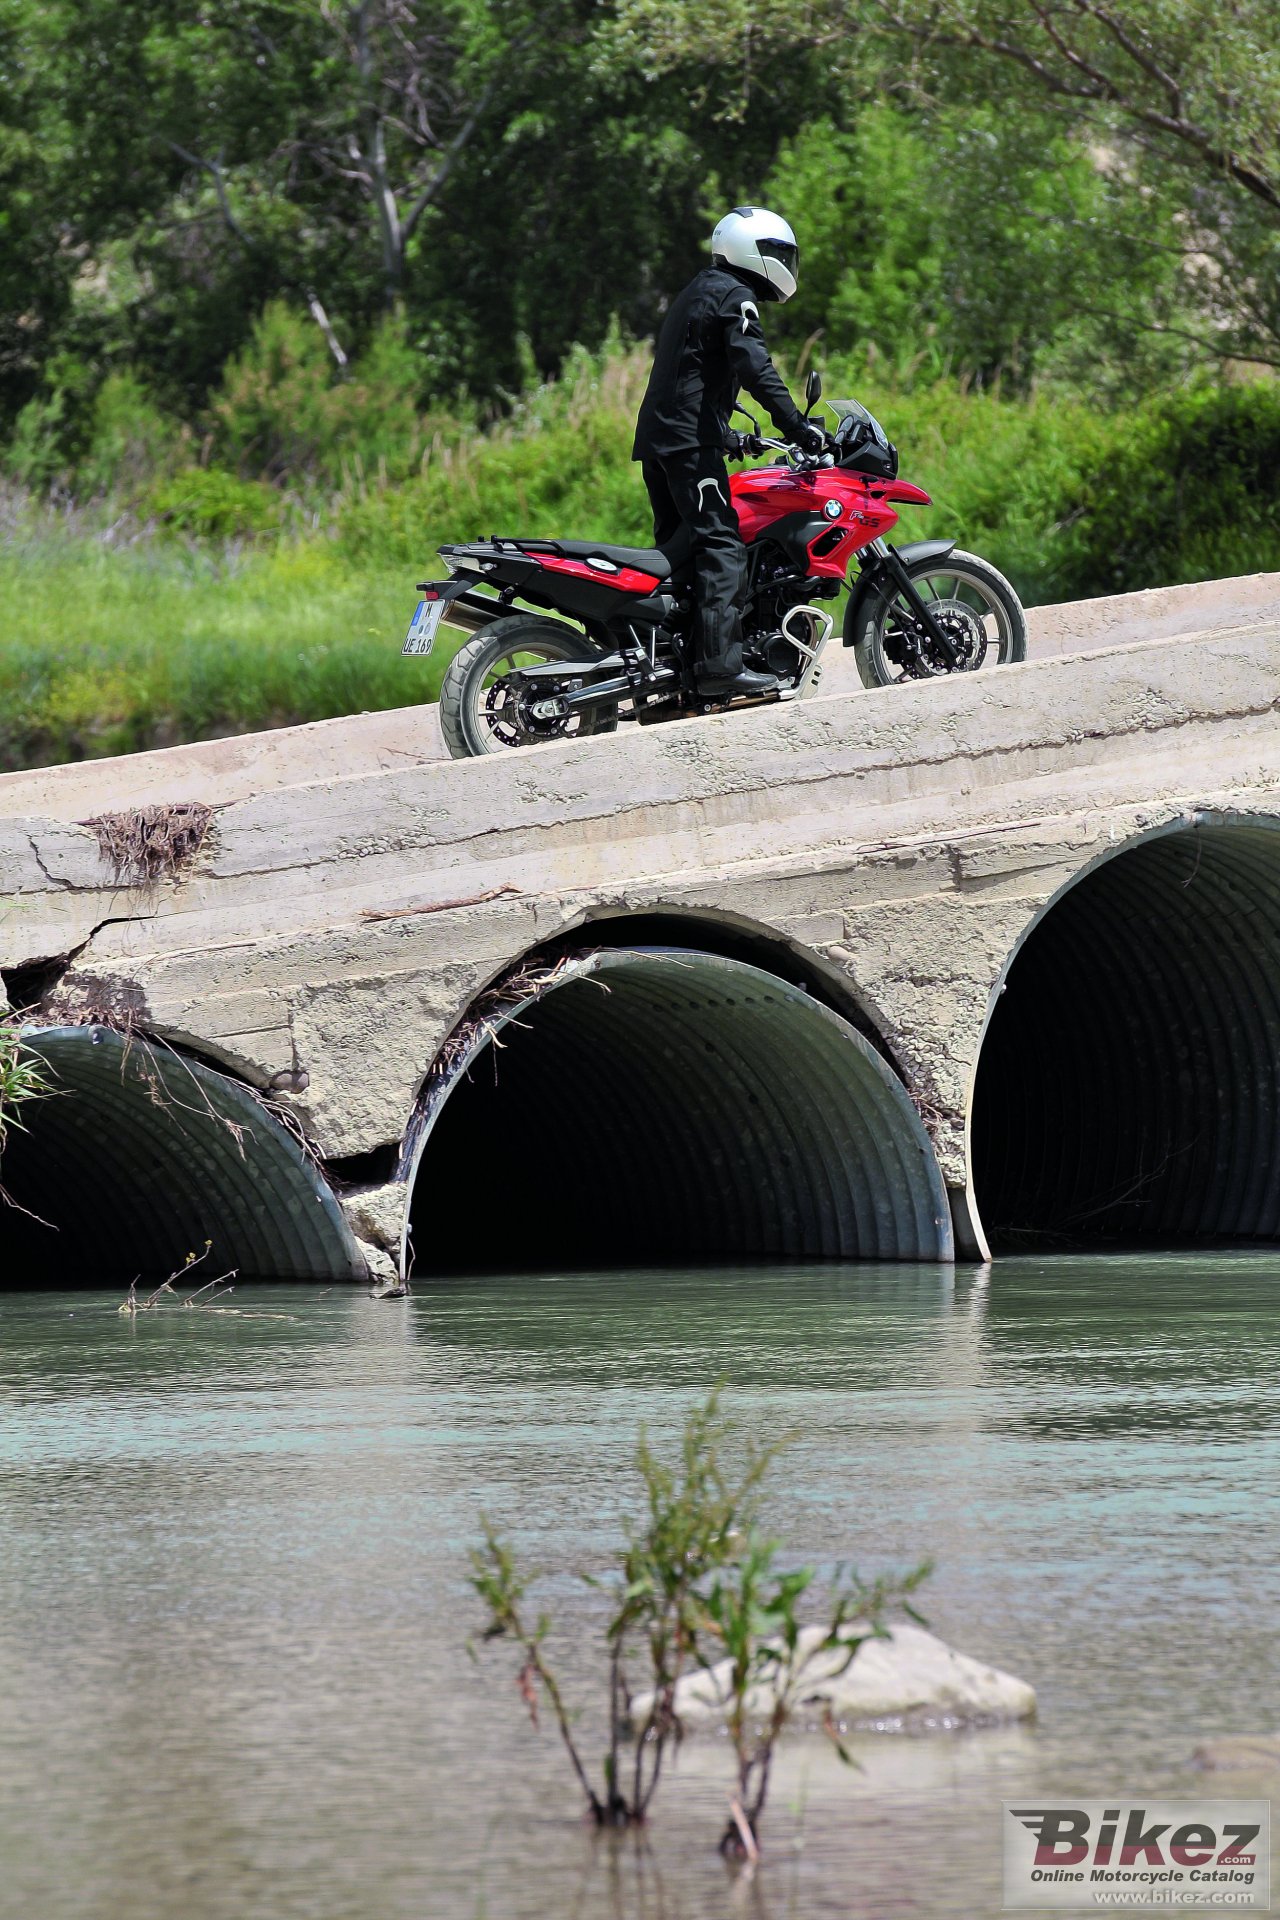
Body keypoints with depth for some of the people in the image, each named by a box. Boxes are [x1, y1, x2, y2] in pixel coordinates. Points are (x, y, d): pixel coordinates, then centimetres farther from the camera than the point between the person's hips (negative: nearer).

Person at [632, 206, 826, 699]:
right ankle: (720, 666, -26)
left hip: (657, 437, 10)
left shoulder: (699, 292, 24)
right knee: (721, 548, -16)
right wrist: (796, 426, -23)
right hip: (690, 440, -10)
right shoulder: (734, 296, -7)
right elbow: (755, 368, -21)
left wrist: (726, 434, 38)